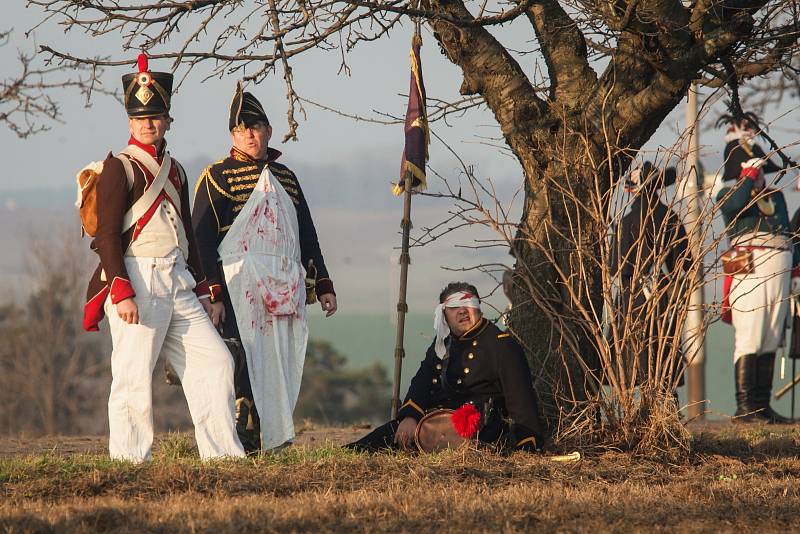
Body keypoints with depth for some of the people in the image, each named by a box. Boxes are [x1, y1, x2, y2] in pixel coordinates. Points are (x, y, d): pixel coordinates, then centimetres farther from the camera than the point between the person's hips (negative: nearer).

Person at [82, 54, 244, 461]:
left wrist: (202, 290, 20)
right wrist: (122, 294, -20)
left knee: (215, 362, 4)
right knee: (134, 376, -7)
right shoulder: (119, 169, -5)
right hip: (137, 281, -8)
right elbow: (107, 236, -12)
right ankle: (128, 461, -3)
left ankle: (223, 453, 8)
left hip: (178, 284, 8)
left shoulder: (175, 171, 18)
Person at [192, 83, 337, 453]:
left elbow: (307, 236, 24)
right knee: (246, 364, -14)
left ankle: (272, 439, 5)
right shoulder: (217, 176, 2)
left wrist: (323, 286, 17)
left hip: (284, 290, 6)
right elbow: (202, 238, -4)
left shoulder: (285, 177, 20)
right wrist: (213, 295, -13)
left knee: (282, 364, 2)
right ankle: (242, 445, -14)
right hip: (240, 286, -6)